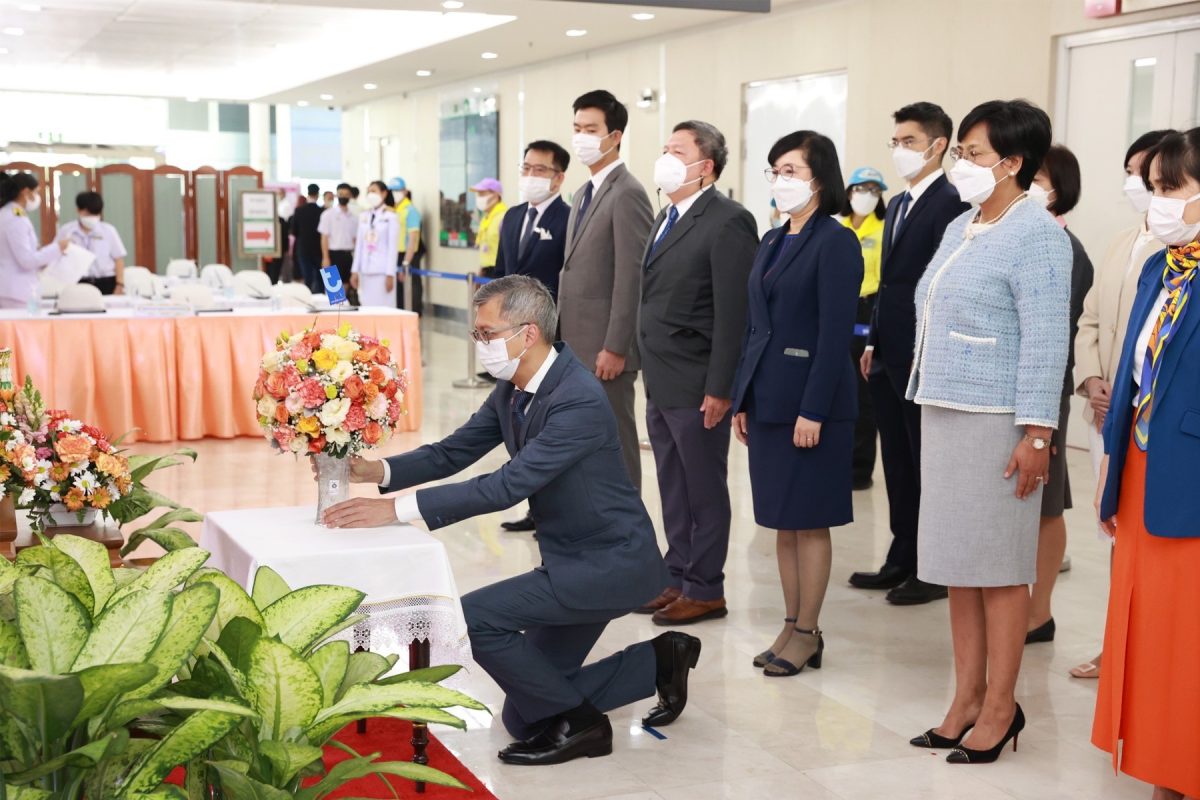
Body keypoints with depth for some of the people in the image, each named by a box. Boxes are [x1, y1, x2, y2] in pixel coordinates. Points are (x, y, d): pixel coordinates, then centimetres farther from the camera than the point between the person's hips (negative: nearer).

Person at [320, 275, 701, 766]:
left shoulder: (579, 400, -26)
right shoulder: (512, 392, 2)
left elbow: (507, 486, -32)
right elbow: (452, 453, 4)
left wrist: (397, 508, -34)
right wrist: (379, 472, -15)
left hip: (613, 562, -9)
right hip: (573, 561, 9)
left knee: (476, 616, -23)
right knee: (523, 719, 10)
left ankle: (574, 723, -3)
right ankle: (660, 661, 24)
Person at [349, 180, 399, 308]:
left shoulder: (390, 217, -3)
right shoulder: (363, 216, 13)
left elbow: (392, 247, -6)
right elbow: (359, 245, 13)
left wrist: (390, 274, -10)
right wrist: (355, 271, 8)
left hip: (382, 271, -5)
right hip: (365, 271, 5)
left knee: (384, 308, -6)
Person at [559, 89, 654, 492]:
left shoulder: (627, 193, -13)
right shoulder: (584, 193, 16)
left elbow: (631, 277, -18)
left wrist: (614, 348, -20)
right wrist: (563, 338, 16)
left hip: (605, 347, -9)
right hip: (577, 346, 9)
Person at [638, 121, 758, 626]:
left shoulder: (728, 222, -14)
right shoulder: (667, 218, 14)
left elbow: (734, 313, -18)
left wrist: (719, 389, -19)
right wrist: (651, 372, 13)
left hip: (696, 388, -9)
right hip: (661, 384, 9)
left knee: (704, 491, 3)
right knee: (674, 490, 16)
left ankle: (705, 589, 14)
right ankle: (678, 579, 26)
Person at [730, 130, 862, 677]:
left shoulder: (835, 242, -10)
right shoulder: (772, 243, 14)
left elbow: (836, 333, -16)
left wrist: (814, 410, -19)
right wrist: (741, 399, 11)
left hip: (810, 401, -8)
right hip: (767, 400, 8)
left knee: (809, 521, 1)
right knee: (782, 520, 12)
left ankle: (807, 634, 11)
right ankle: (792, 625, 21)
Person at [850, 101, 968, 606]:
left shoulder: (951, 204, -13)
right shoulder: (898, 205, 16)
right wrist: (873, 342, 16)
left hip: (923, 358, -9)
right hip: (889, 356, 9)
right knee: (898, 465, 14)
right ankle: (902, 561, 24)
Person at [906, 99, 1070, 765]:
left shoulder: (1035, 235, -11)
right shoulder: (959, 229, 14)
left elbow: (1046, 340, -15)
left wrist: (1036, 433, -19)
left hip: (995, 422, -8)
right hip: (943, 413, 8)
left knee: (999, 568, 0)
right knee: (958, 565, 11)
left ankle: (1000, 709, 10)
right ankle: (967, 701, 20)